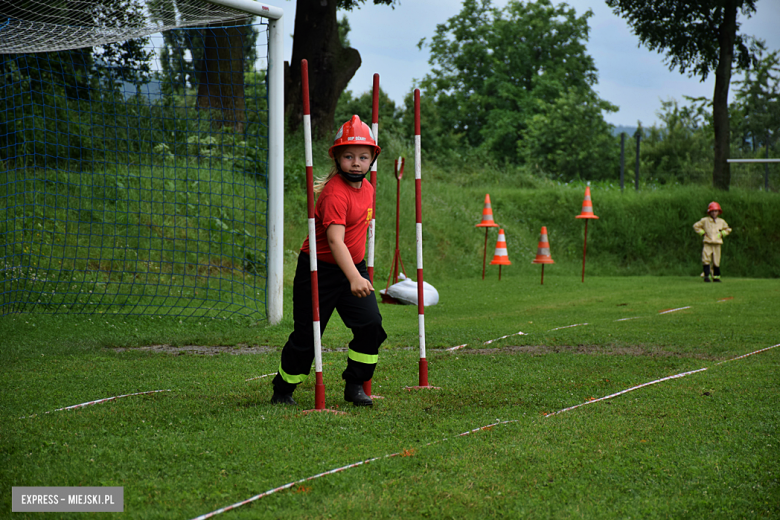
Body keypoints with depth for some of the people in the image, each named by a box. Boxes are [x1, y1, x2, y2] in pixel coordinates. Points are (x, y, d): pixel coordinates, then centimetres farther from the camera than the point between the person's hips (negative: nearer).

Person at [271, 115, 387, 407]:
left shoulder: (367, 189, 3)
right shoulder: (335, 193, -24)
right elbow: (335, 240, -35)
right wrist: (354, 278, -45)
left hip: (353, 267, 7)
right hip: (319, 269, -7)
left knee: (371, 325, -7)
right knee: (306, 335, 0)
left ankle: (355, 385, 8)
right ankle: (283, 390, 19)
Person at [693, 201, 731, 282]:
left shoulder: (722, 222, 10)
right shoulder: (705, 220, 3)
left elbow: (728, 229, 25)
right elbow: (696, 226, 12)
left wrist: (722, 234, 9)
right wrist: (702, 233, 2)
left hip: (717, 245, 2)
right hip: (707, 244, -2)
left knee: (716, 262, 2)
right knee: (706, 260, -11)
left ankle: (716, 276, 12)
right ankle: (706, 276, -6)